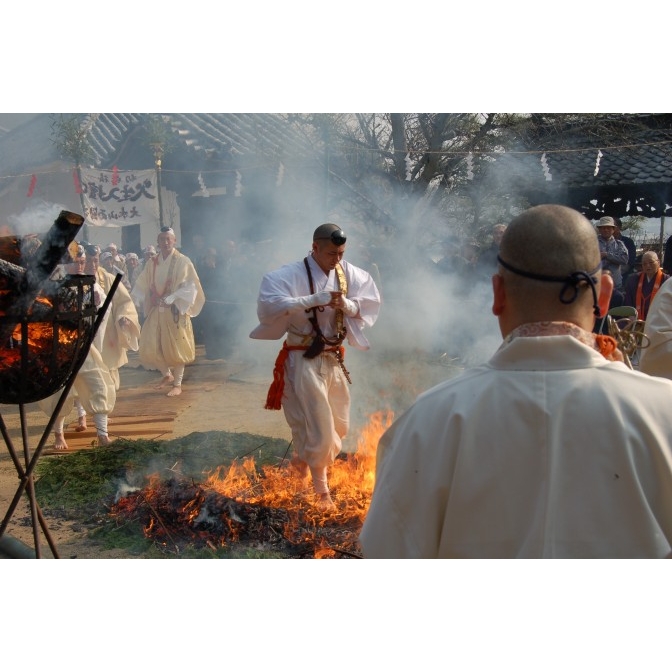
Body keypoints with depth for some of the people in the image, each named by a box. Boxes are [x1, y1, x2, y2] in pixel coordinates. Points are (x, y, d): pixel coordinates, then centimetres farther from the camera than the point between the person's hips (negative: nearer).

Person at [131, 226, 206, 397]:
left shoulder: (183, 261, -7)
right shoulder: (152, 263, 9)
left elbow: (190, 285, -13)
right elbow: (142, 286, 10)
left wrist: (171, 299, -23)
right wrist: (134, 300, -6)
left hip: (175, 311, -5)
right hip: (155, 311, 5)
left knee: (175, 347, 0)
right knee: (150, 347, 3)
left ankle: (177, 384, 13)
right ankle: (167, 375, 25)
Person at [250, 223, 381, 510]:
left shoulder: (349, 274, 0)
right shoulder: (291, 275, -15)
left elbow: (370, 303, 0)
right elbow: (270, 303, -29)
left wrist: (348, 305, -21)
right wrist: (315, 299, -31)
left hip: (334, 359, 6)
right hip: (304, 360, -6)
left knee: (339, 426, 17)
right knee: (318, 427, -3)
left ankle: (302, 459, 45)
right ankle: (322, 490, 16)